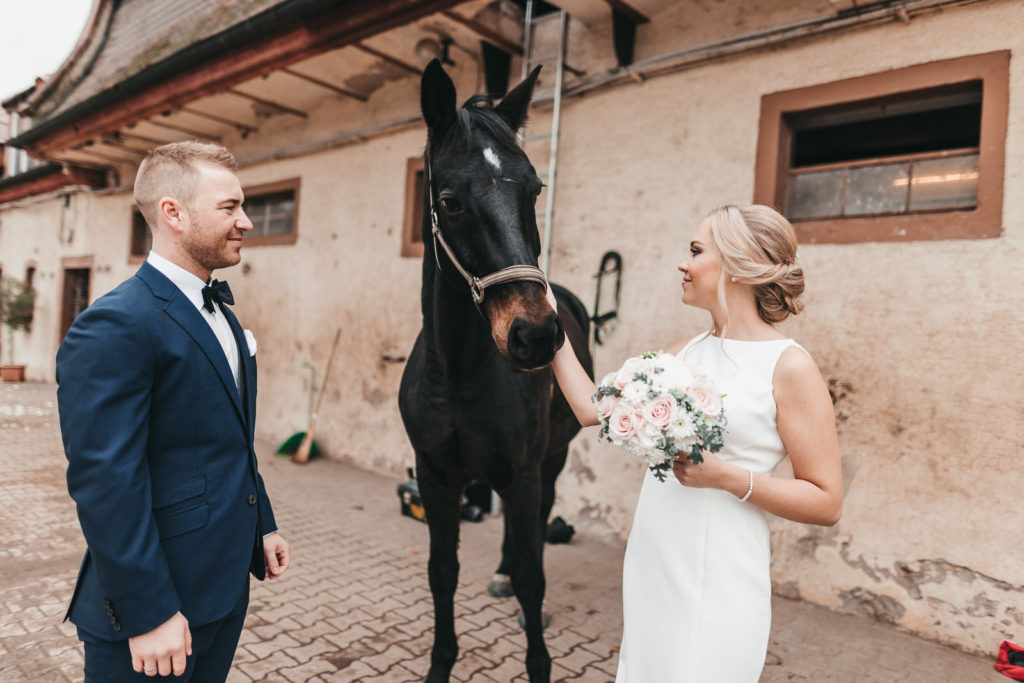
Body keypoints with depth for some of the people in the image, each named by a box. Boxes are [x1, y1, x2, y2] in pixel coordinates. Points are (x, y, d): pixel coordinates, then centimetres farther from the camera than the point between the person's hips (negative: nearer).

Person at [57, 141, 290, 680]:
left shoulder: (220, 312, 10)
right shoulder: (114, 326, -20)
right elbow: (105, 483, -23)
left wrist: (262, 526, 16)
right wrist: (148, 613, -20)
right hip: (159, 602, -8)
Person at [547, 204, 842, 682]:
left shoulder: (788, 366, -12)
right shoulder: (684, 354, 7)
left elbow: (826, 503, -11)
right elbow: (592, 408, 8)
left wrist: (725, 475, -22)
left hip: (713, 584, -6)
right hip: (650, 568, 6)